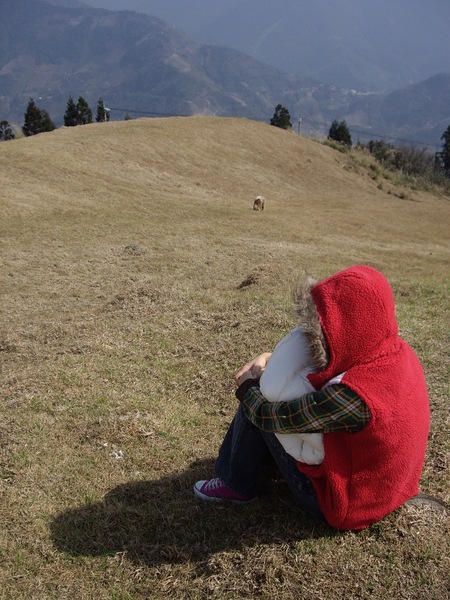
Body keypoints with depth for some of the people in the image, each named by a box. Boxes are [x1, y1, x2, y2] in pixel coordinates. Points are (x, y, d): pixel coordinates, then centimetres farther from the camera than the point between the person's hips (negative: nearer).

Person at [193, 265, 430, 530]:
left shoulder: (351, 394, -38)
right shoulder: (398, 352, -12)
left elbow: (271, 416, -24)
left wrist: (247, 386, -3)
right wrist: (273, 359, -4)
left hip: (344, 502, -8)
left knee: (257, 409, -4)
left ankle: (237, 486, 19)